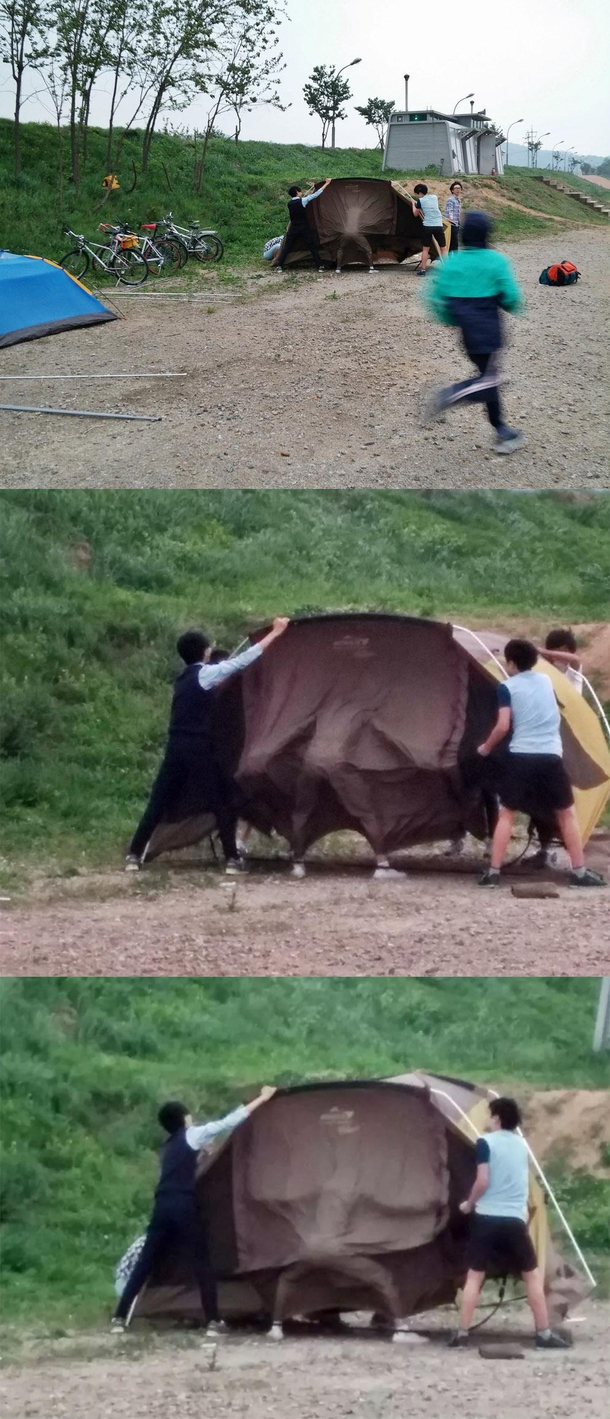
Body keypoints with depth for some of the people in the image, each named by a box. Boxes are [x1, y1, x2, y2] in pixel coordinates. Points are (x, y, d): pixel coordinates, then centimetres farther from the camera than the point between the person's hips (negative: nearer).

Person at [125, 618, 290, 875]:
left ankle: (134, 856, 1)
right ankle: (232, 859, 0)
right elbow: (244, 660, -10)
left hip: (176, 748, 7)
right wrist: (275, 633, -6)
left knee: (158, 803, 6)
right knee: (221, 803, 2)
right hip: (199, 749, -7)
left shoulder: (184, 678, 15)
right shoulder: (204, 674, -7)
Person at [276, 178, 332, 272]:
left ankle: (279, 266, 3)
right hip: (304, 228, -4)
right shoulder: (303, 201, -12)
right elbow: (316, 194, -10)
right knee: (313, 247, 4)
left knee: (286, 248, 8)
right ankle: (320, 266, 2)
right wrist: (326, 183, -4)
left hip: (293, 229, 4)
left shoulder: (290, 204, 2)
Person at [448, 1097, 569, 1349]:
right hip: (515, 1220, 3)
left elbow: (482, 1181, -10)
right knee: (532, 1275, 11)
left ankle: (462, 1333, -1)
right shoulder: (521, 1144, 12)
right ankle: (544, 1334, 6)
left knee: (475, 1275, 4)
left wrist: (469, 1204, 4)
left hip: (486, 1218, -3)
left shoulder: (486, 1143, -4)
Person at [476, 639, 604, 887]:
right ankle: (580, 872, 8)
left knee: (506, 813, 6)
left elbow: (503, 726, -8)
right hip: (551, 756, 3)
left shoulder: (507, 687, 0)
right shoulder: (546, 681, 14)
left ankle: (493, 873, -2)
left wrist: (486, 748, 8)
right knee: (566, 814, 12)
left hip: (520, 757, -3)